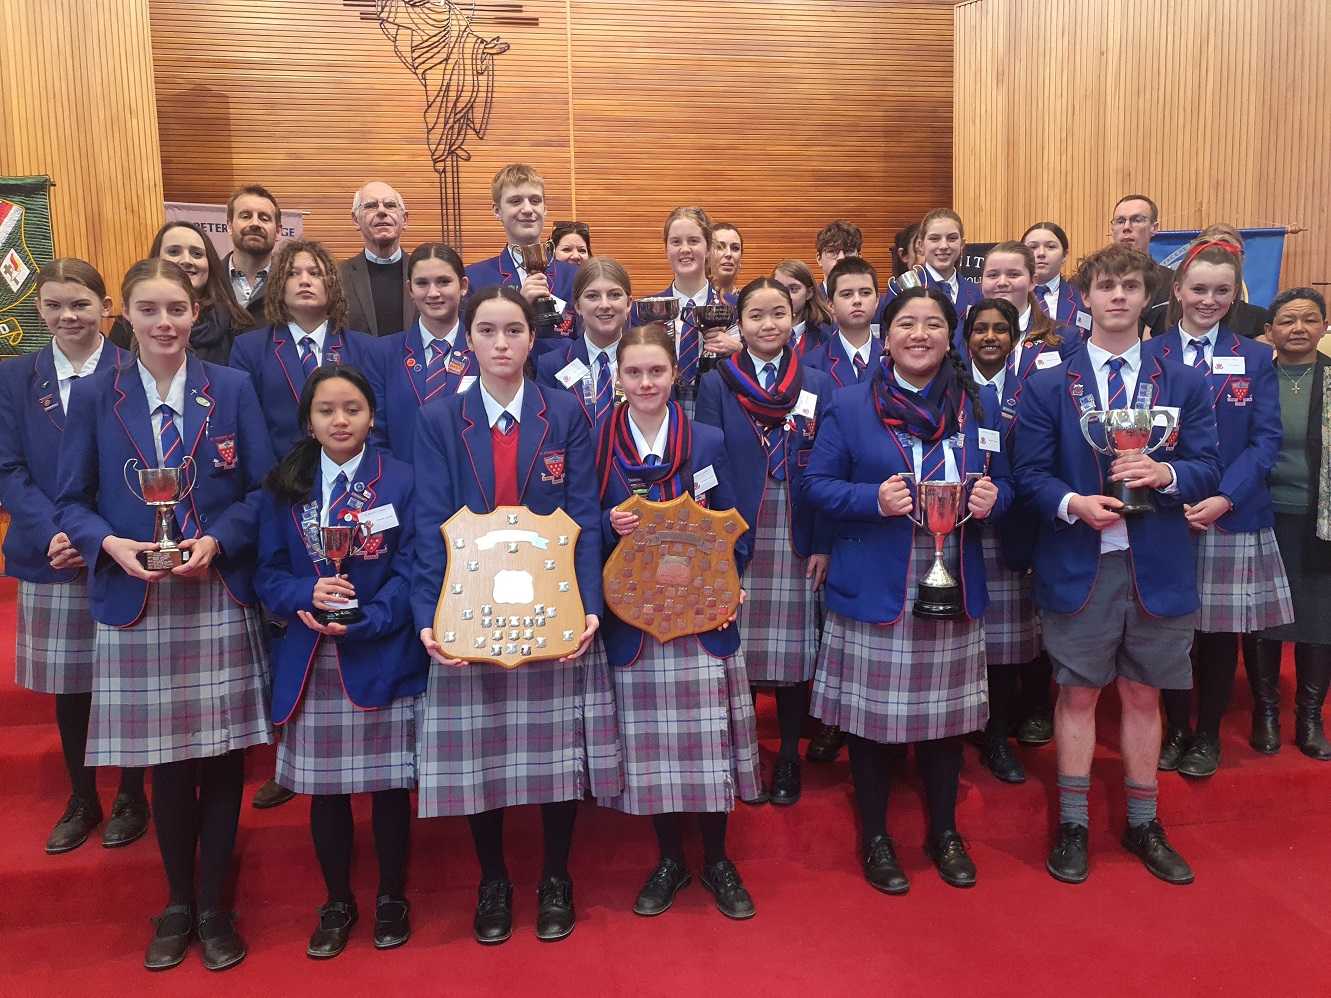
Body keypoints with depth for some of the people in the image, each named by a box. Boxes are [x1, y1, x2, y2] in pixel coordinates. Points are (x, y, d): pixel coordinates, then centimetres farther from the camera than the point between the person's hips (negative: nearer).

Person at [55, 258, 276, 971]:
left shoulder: (233, 389, 3)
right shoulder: (94, 396, 5)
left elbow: (264, 489, 1)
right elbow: (72, 501, 6)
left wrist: (217, 542, -14)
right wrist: (112, 544, -13)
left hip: (220, 599, 0)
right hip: (137, 605, 1)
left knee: (222, 757, 5)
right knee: (165, 761, 8)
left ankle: (213, 905, 24)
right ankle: (177, 904, 29)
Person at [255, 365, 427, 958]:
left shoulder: (400, 480, -2)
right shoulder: (284, 487, 6)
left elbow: (410, 571, -6)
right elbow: (268, 574, 5)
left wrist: (362, 622, -19)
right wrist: (307, 596, -15)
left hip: (382, 659, -2)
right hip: (311, 664, 3)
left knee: (389, 784, 7)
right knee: (324, 788, 11)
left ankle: (391, 898, 29)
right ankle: (337, 903, 31)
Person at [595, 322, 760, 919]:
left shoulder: (708, 442, 4)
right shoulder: (598, 446, 2)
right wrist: (612, 526, -16)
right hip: (633, 618, 0)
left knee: (709, 740, 4)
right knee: (649, 744, 7)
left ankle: (717, 861, 25)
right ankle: (669, 860, 28)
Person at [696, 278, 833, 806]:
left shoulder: (818, 385, 8)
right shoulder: (717, 383, 3)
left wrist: (824, 544, -3)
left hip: (797, 536, 1)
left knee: (793, 649, 5)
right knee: (735, 647, 4)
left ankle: (788, 757, 22)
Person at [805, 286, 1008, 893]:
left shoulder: (976, 406, 8)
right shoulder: (849, 406, -1)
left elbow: (1002, 483, 12)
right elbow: (817, 484, -3)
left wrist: (992, 497, -11)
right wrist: (875, 498, -20)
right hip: (873, 590, -3)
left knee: (946, 715, 13)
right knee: (872, 718, 6)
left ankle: (945, 834, 34)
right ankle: (875, 839, 27)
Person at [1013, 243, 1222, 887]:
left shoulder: (1183, 384, 7)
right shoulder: (1047, 386, 1)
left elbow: (1208, 468, 3)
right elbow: (1029, 472, -2)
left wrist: (1165, 473, -18)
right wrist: (1073, 503, -20)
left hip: (1157, 566, 2)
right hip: (1079, 564, -2)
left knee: (1143, 694, 12)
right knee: (1078, 694, 7)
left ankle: (1143, 824, 29)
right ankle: (1072, 826, 21)